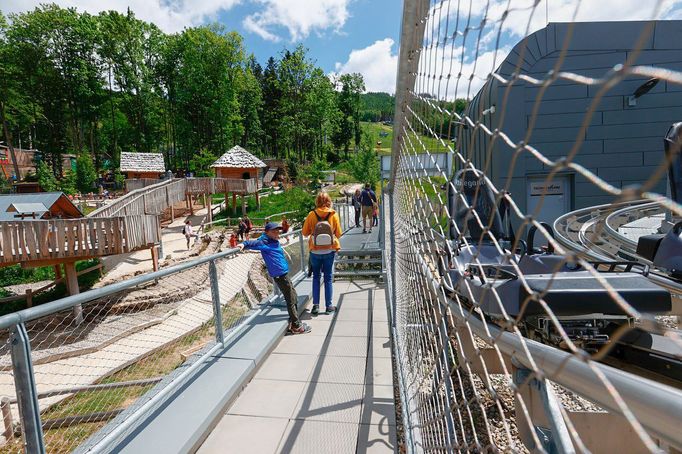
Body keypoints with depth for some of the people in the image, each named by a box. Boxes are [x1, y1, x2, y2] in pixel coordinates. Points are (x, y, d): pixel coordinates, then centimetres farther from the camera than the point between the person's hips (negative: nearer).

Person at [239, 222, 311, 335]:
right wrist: (244, 244, -40)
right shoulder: (265, 242, -13)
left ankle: (295, 322, 31)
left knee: (294, 298, 18)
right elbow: (253, 243, -25)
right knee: (291, 301, -1)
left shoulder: (275, 241, 11)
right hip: (280, 275, -9)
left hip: (284, 274, 9)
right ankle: (296, 326, 11)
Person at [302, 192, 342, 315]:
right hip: (329, 250, 0)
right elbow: (338, 233, -2)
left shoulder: (312, 215, -8)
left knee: (316, 277, 14)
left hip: (315, 251, 0)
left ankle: (316, 305, 11)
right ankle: (329, 305, 16)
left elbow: (305, 232, -2)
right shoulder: (334, 215, -8)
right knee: (328, 278, 11)